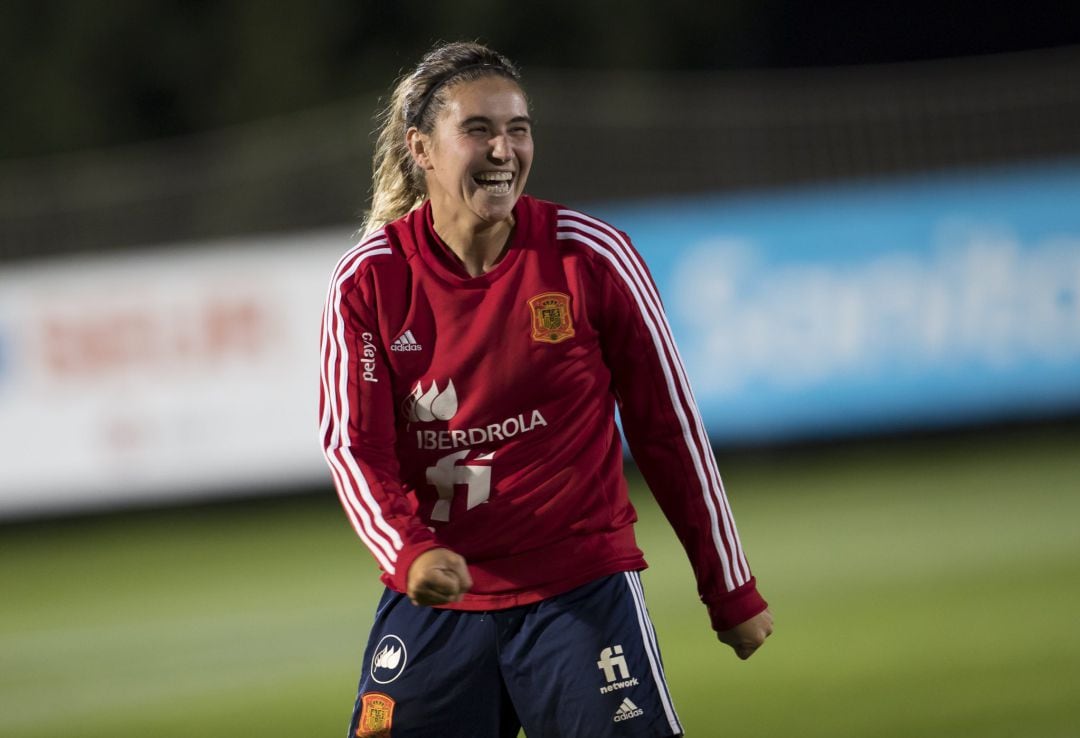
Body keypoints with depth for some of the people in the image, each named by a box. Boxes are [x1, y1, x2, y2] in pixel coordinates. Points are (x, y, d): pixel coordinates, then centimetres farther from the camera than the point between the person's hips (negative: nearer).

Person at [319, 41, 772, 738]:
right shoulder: (369, 280, -3)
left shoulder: (590, 256, -5)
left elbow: (670, 426, 2)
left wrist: (731, 592, 6)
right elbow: (354, 446, -4)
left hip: (584, 594, -1)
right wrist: (410, 551, -24)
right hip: (433, 598, 1)